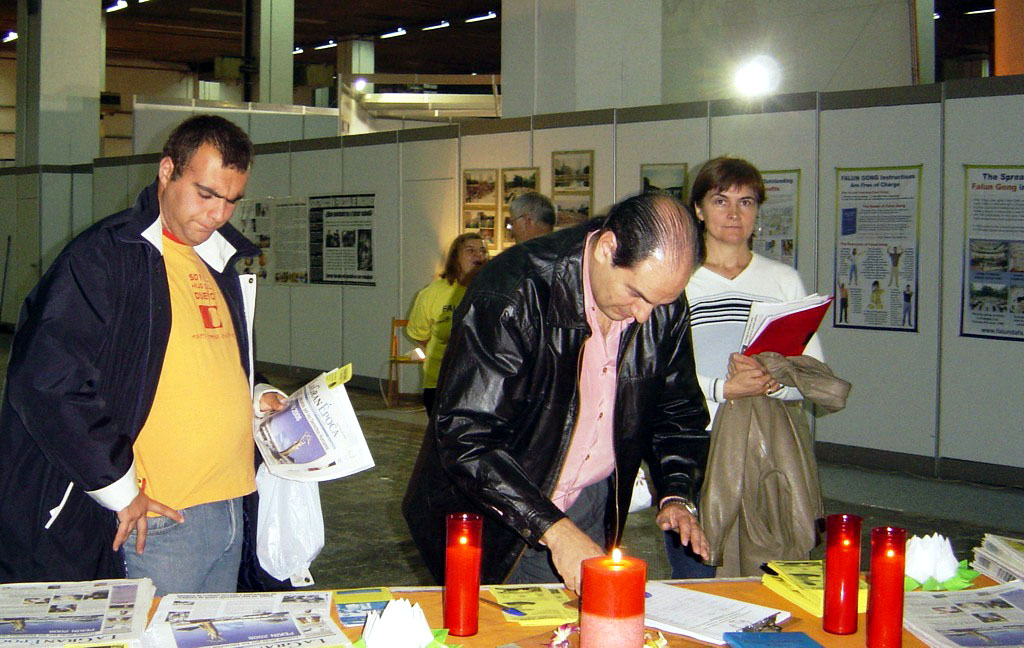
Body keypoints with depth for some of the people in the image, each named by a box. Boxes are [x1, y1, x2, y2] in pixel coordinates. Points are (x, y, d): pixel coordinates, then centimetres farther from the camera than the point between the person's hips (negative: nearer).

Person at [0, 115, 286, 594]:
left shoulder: (219, 264, 15)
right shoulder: (102, 257, -11)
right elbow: (46, 383, -18)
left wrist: (254, 398, 10)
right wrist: (118, 489, -15)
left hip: (229, 512, 8)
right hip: (154, 520, -8)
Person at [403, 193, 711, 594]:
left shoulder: (666, 310, -8)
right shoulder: (510, 295, -27)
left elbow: (678, 411, 8)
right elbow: (467, 436, -30)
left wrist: (677, 495, -10)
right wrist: (555, 531, -34)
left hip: (592, 508, 5)